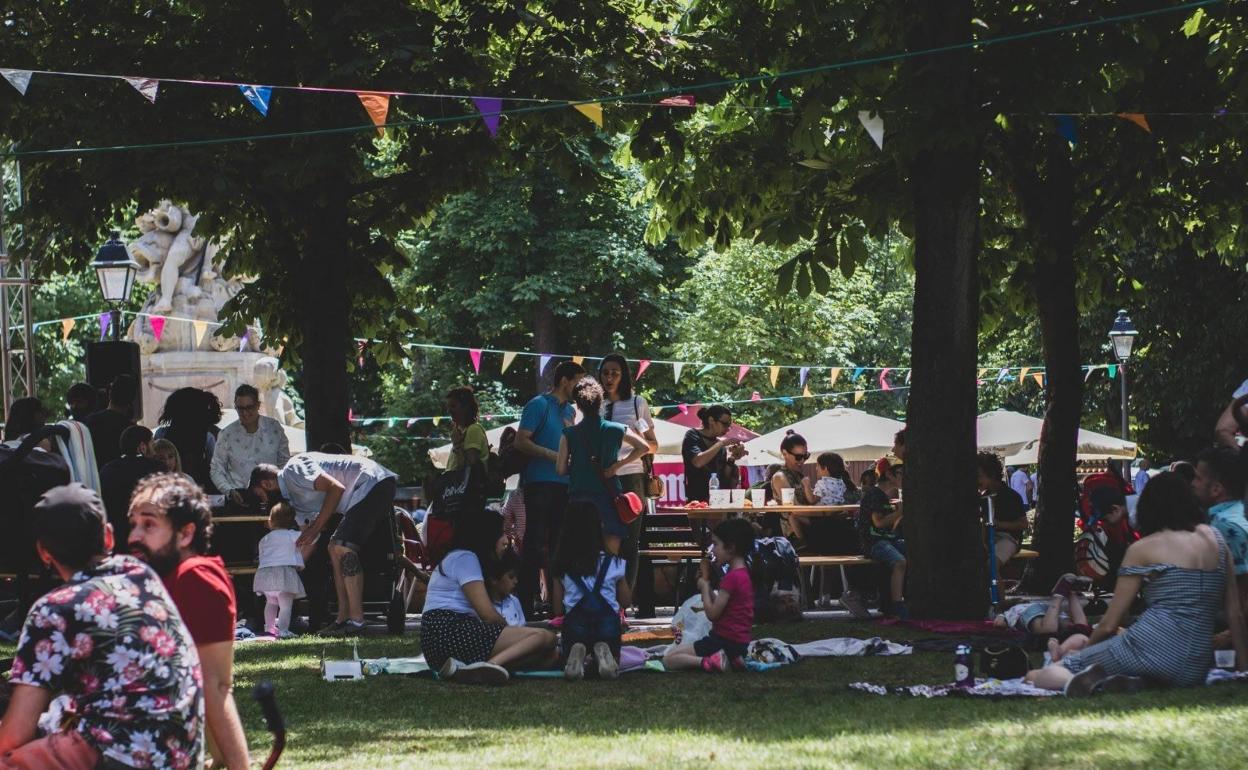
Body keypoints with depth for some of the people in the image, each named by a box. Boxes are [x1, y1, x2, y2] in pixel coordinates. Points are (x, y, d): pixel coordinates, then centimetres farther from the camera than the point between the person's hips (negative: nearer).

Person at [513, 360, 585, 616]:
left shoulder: (570, 411, 18)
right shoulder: (539, 405, -5)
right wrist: (552, 455, -19)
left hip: (564, 484, 7)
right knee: (535, 542, -9)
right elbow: (521, 441, -11)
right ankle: (525, 603, -8)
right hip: (540, 482, -7)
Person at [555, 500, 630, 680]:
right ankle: (602, 652, -14)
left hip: (575, 622, 0)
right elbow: (626, 602, 12)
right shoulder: (613, 563, 2)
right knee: (610, 668, 24)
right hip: (607, 622, 0)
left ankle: (577, 653, -14)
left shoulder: (563, 566, 3)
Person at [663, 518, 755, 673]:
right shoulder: (741, 574, 14)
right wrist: (707, 581, 9)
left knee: (669, 659, -10)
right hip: (738, 642, 10)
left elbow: (712, 613, -17)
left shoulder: (732, 577, -17)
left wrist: (704, 585, -3)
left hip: (726, 641, -10)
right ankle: (729, 659, 6)